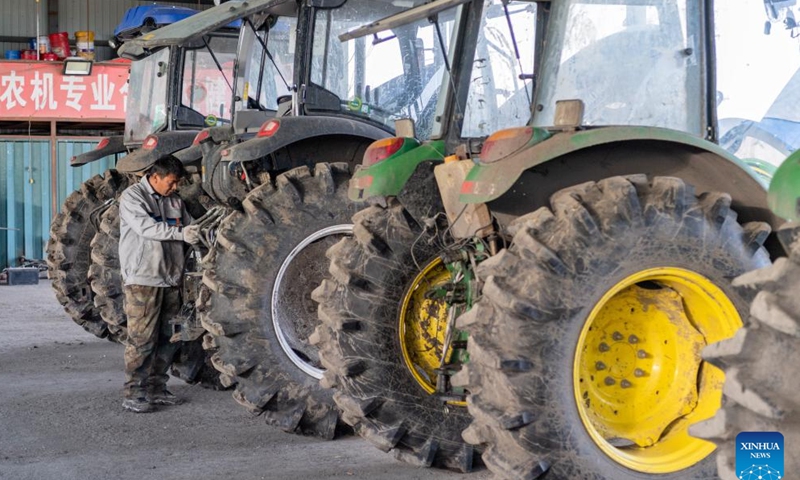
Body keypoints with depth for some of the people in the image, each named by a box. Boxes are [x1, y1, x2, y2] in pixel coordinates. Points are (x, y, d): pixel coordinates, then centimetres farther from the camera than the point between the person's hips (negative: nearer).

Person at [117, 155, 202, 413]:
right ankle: (132, 394, 1)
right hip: (142, 278, -7)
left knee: (168, 337, 10)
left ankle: (156, 389, 21)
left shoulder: (175, 201, 15)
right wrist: (180, 233, -25)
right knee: (142, 339, -6)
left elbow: (188, 226, 17)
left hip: (170, 279, 7)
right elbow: (147, 227, -18)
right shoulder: (132, 196, -4)